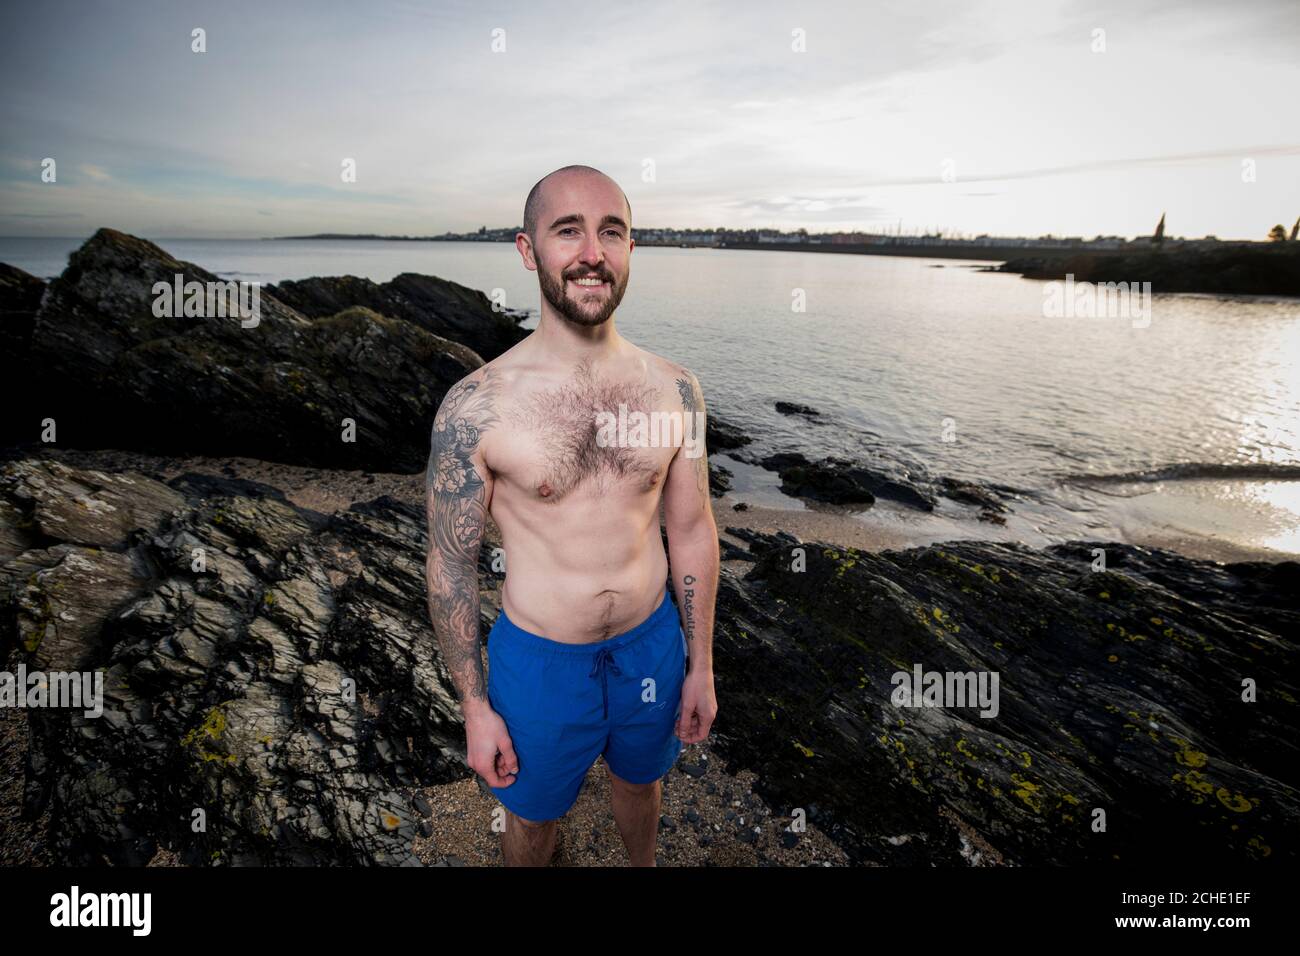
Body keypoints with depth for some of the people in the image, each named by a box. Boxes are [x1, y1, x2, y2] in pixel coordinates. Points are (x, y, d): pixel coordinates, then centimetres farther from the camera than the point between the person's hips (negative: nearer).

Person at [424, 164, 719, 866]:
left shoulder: (674, 390, -9)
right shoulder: (475, 407, -19)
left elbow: (692, 531, 0)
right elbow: (450, 565, -10)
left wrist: (701, 666, 4)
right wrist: (475, 710, -5)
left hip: (653, 644, 3)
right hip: (540, 658, -3)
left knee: (638, 780, 30)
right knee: (533, 814, 23)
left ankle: (643, 863, 62)